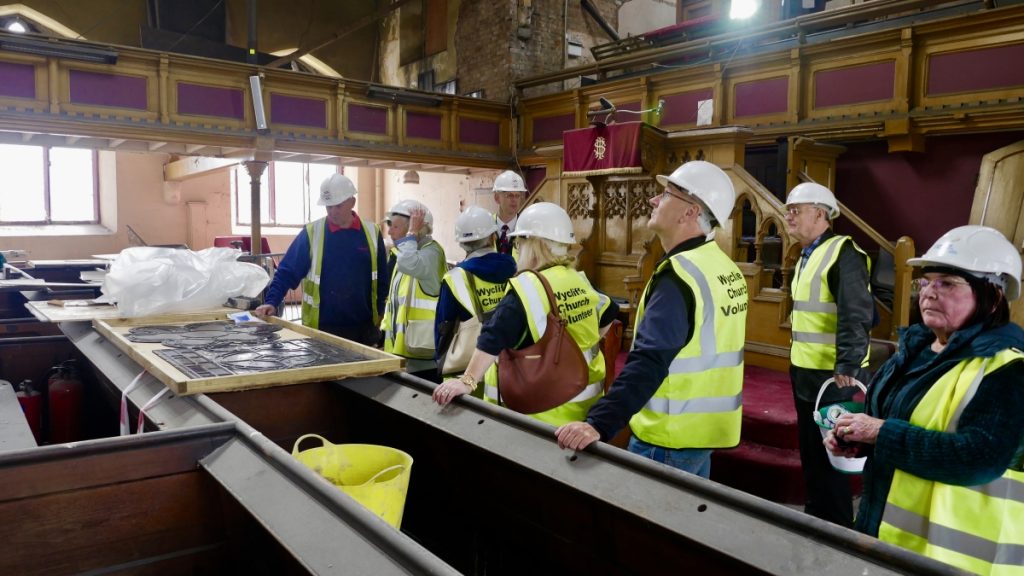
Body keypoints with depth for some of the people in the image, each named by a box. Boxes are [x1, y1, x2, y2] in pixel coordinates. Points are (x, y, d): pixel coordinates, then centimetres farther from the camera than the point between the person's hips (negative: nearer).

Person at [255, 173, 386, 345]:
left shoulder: (371, 232, 2)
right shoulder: (311, 233, -4)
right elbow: (287, 272, -4)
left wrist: (379, 313, 7)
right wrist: (271, 302, -17)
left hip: (364, 327, 2)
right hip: (323, 328, -2)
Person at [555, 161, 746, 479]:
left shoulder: (680, 274, -22)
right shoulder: (726, 269, 7)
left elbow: (649, 362, -33)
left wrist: (599, 424, -39)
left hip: (670, 436, -9)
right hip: (706, 428, 9)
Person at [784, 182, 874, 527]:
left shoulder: (843, 252, -15)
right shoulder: (806, 256, 14)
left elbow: (856, 315, -23)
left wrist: (847, 365, -29)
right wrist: (797, 362, 17)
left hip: (832, 373, -9)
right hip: (804, 370, 9)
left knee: (828, 453, 1)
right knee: (809, 449, 18)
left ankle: (836, 527, 16)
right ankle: (814, 515, 33)